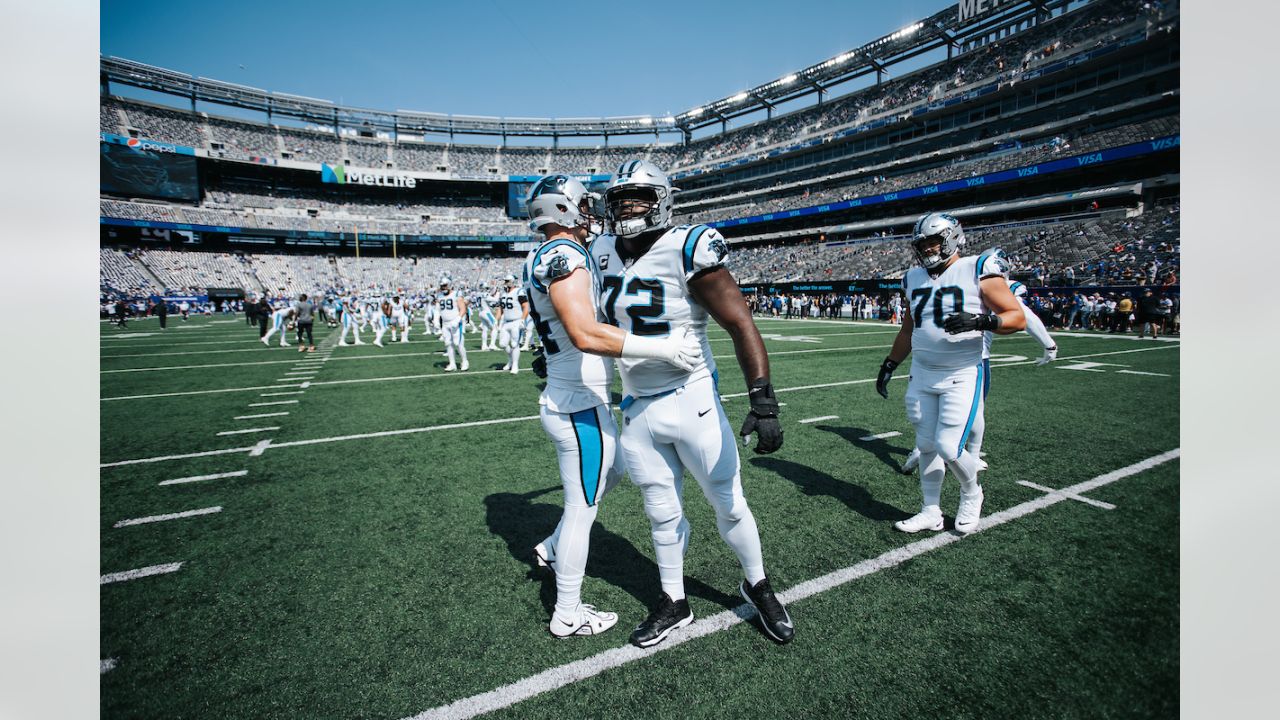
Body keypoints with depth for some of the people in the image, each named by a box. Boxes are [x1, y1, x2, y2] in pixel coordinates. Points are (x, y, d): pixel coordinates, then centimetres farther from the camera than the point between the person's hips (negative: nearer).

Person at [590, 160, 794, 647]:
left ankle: (757, 586, 38)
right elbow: (593, 326, 21)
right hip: (637, 409, 5)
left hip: (691, 402, -5)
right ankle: (674, 604, 37)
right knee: (662, 512, 16)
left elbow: (740, 325, -21)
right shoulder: (604, 254, 3)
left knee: (728, 503, 11)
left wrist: (762, 401, -28)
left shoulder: (685, 250, -16)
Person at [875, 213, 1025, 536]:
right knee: (926, 446, 10)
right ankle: (931, 512, 24)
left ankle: (971, 495, 23)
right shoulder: (916, 279, 10)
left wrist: (981, 321, -27)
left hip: (961, 377, -5)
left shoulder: (977, 271, -7)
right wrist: (889, 366, 18)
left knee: (948, 447, -8)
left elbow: (1018, 317, -9)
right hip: (921, 375, 6)